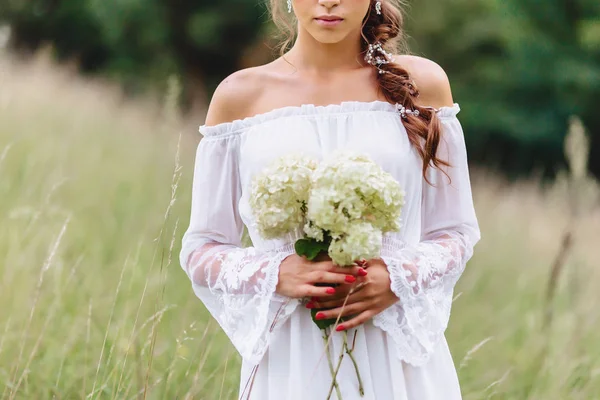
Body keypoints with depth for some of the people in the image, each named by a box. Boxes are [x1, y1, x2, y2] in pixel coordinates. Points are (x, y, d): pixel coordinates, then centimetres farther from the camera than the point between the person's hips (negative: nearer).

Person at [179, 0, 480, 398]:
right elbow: (201, 250, 5)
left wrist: (399, 278, -12)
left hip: (400, 357, 0)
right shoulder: (240, 95, 2)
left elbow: (456, 233, 7)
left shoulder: (421, 83, 3)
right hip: (289, 362, 0)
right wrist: (276, 274, -14)